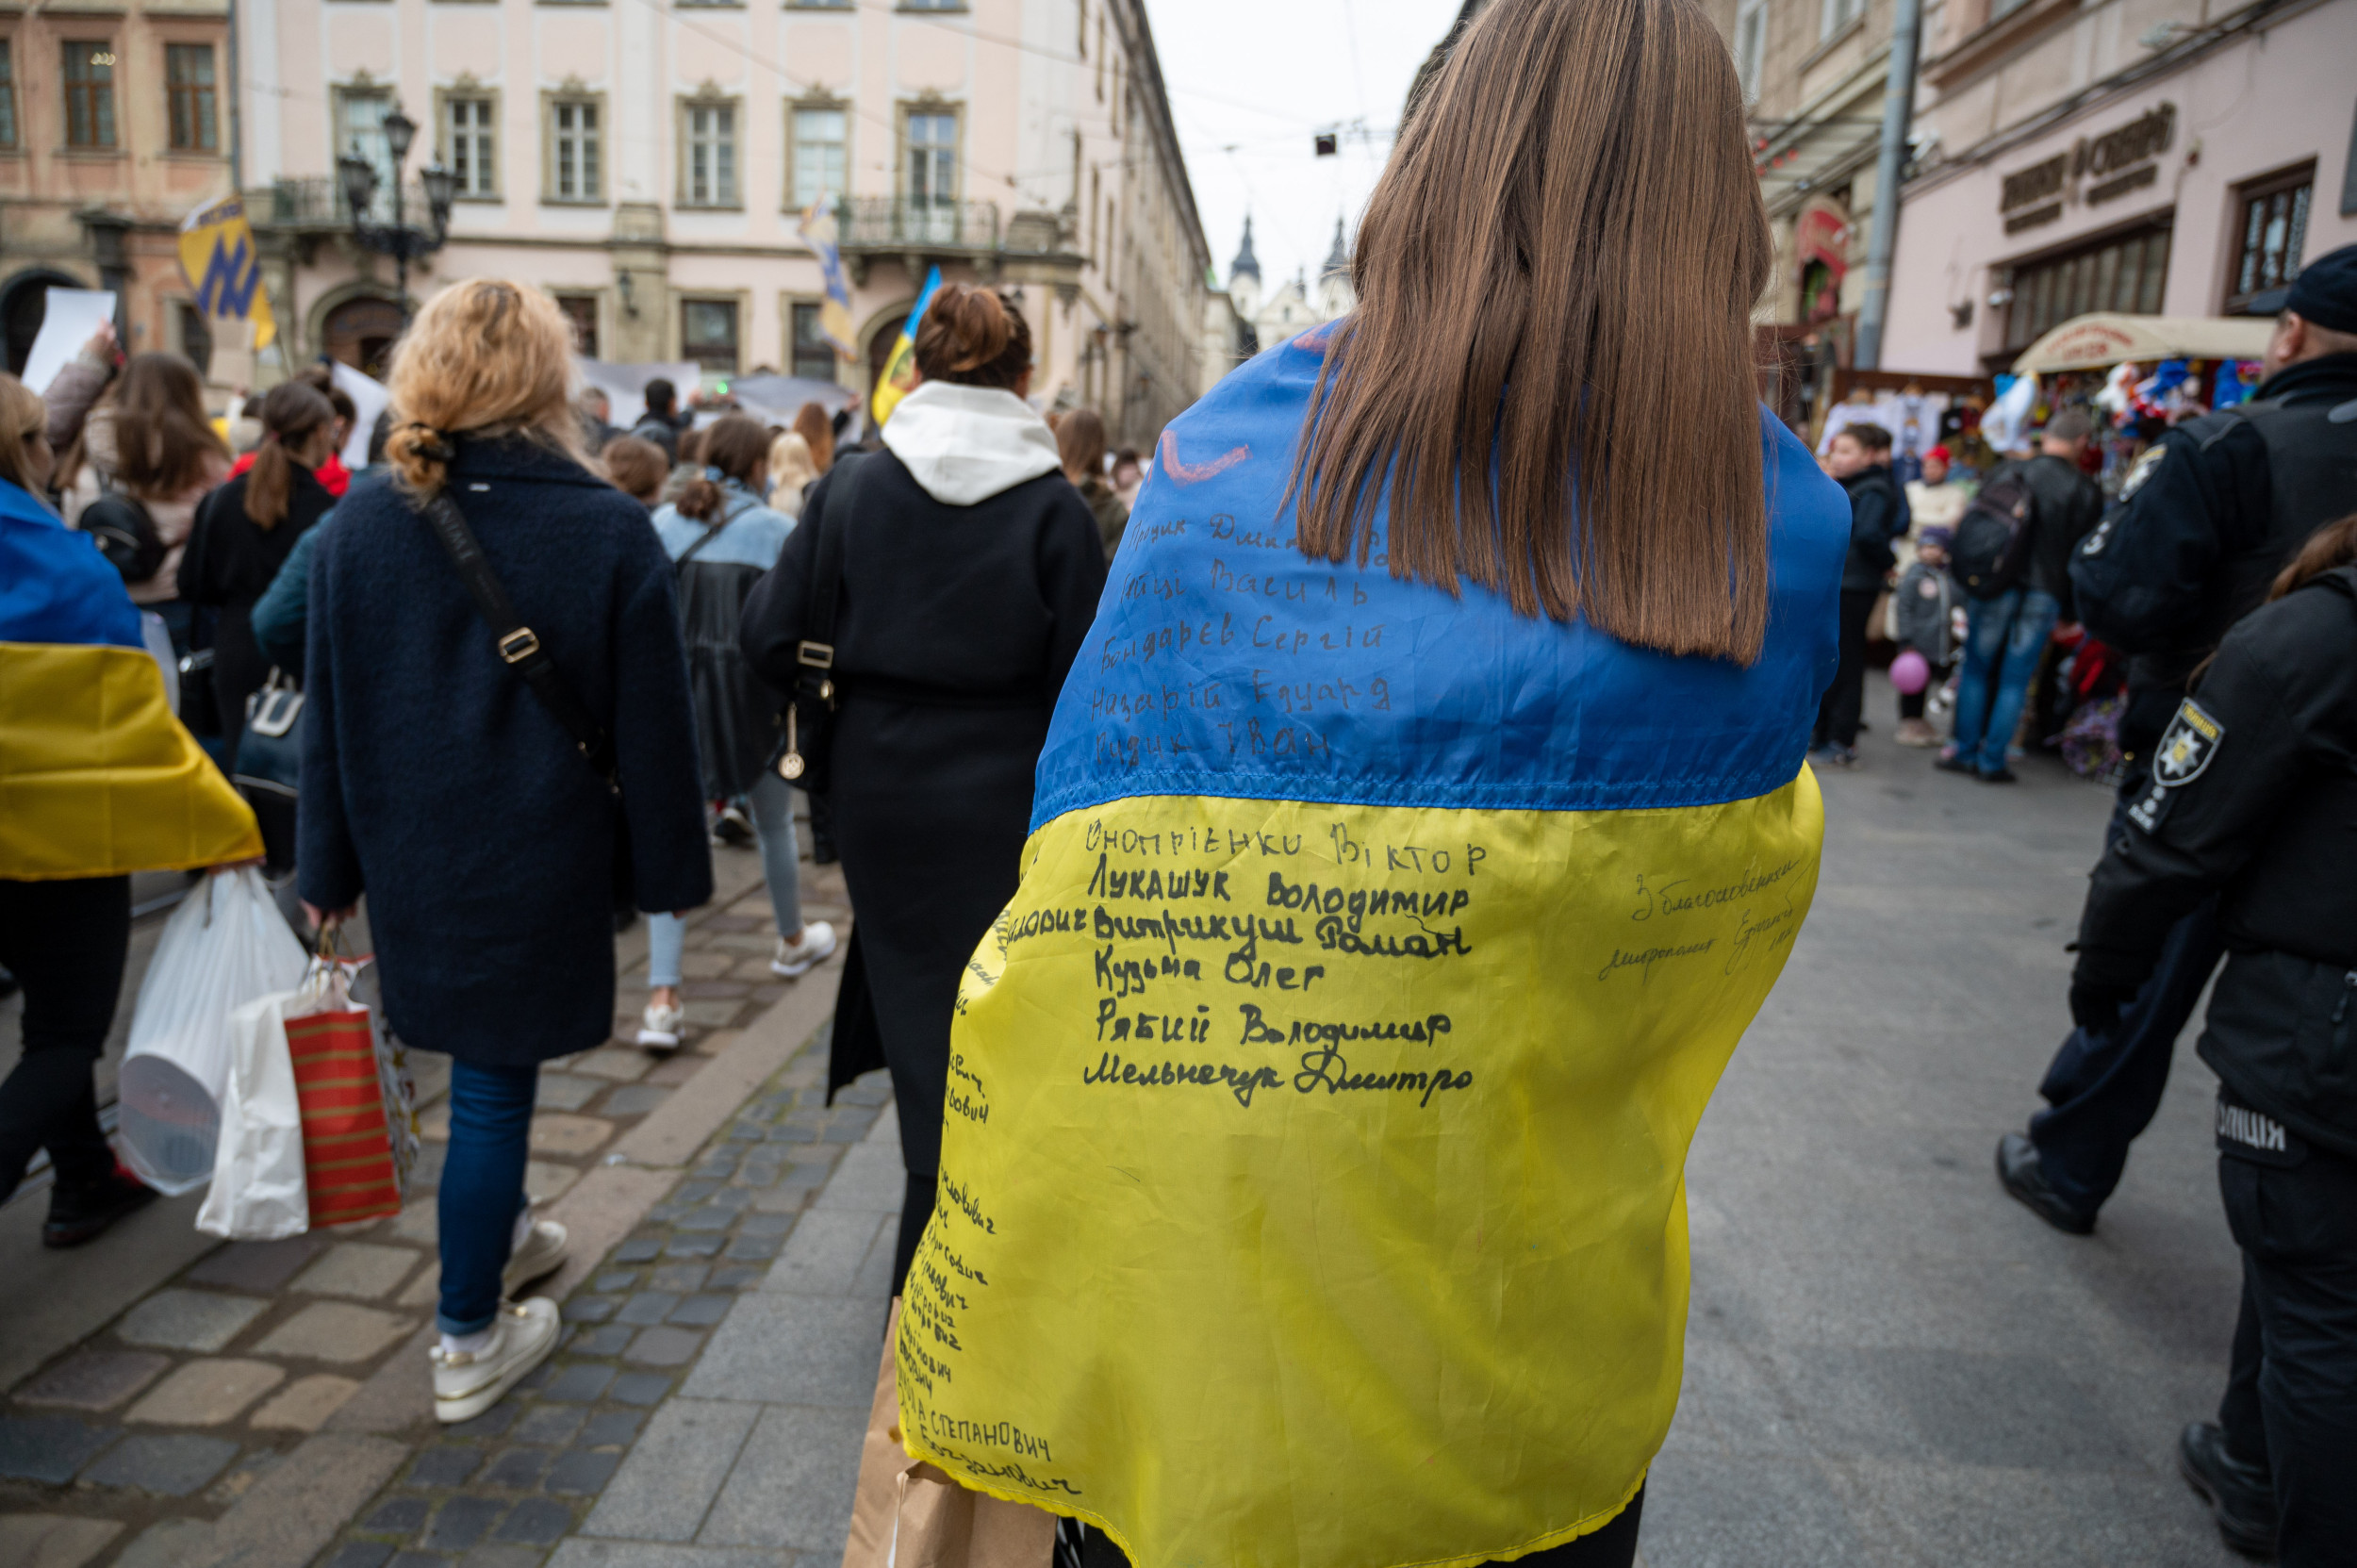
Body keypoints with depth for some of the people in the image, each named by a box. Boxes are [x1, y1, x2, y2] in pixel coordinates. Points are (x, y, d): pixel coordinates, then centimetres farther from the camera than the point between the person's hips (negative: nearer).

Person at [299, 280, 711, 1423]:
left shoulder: (361, 522, -3)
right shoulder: (608, 529, -13)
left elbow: (326, 713, 3)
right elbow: (652, 724, -10)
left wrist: (329, 867, 12)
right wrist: (672, 868, -1)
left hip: (408, 851, 4)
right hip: (541, 858, -4)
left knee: (486, 1063, 25)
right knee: (495, 1084, 7)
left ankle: (500, 1231, 47)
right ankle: (470, 1341, 23)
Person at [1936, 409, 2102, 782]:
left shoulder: (2007, 472, -1)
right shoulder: (2087, 493, -2)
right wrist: (2071, 611, 9)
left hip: (1994, 585, 0)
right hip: (2044, 595, 0)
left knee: (1976, 669, 10)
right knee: (2015, 679, 5)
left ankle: (1964, 751, 12)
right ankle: (1992, 761, 8)